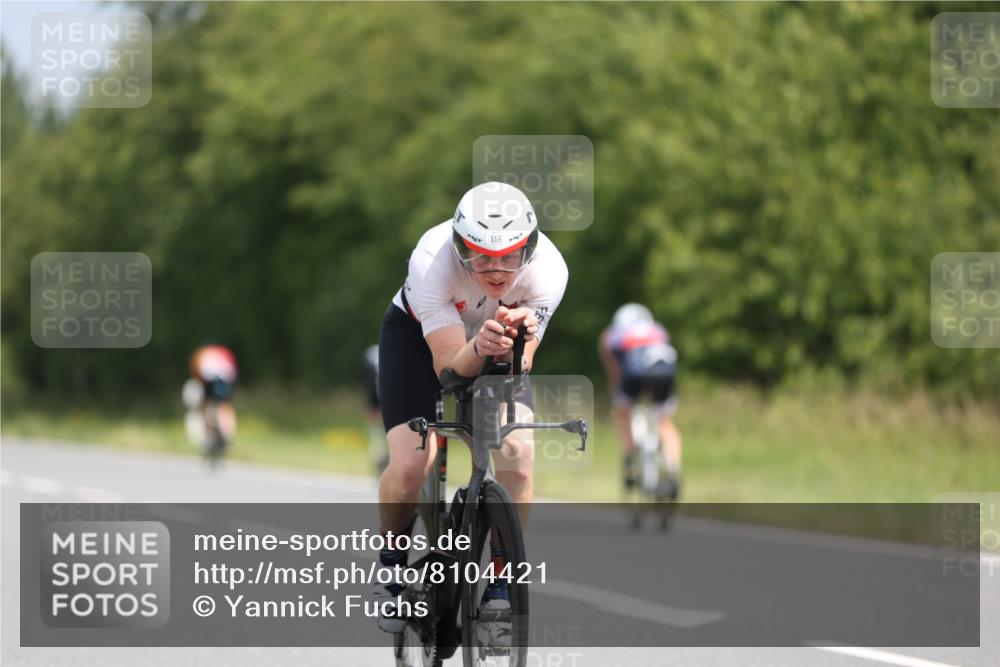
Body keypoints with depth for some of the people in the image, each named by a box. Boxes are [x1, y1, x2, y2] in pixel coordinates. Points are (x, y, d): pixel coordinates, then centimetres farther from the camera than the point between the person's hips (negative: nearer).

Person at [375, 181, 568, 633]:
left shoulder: (548, 269, -33)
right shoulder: (432, 261, -39)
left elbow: (519, 367, -32)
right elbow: (449, 367, -37)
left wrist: (519, 337, -54)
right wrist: (478, 348, -59)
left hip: (495, 352, 2)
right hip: (418, 336, -2)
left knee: (518, 458, -20)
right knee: (410, 463, -20)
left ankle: (499, 581, -1)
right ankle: (392, 569, 8)